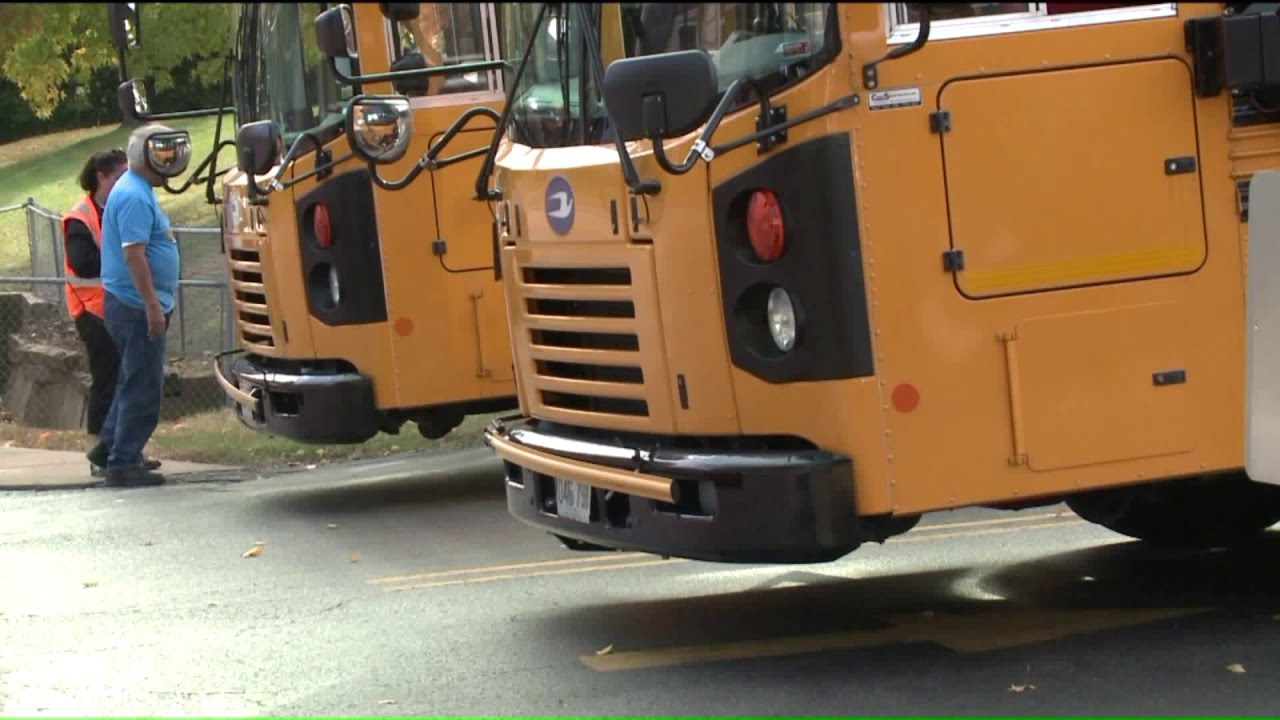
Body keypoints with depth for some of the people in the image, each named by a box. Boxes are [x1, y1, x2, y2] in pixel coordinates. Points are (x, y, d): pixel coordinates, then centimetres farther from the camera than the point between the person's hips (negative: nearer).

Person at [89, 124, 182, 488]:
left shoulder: (136, 191, 14)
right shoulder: (134, 197, -19)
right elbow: (133, 253, -25)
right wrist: (152, 304, -26)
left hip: (135, 304, 11)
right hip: (137, 306, -11)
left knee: (134, 380, 20)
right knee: (143, 386, -5)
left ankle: (110, 446, 29)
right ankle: (123, 463, -1)